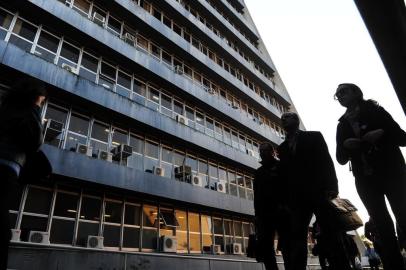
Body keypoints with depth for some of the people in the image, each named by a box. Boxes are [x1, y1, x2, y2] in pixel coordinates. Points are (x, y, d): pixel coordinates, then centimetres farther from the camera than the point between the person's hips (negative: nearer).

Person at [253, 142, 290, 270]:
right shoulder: (259, 172, 23)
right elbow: (257, 195, 17)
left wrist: (285, 205, -16)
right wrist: (258, 214, 5)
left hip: (281, 212, -4)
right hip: (264, 213, 5)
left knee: (286, 245, -6)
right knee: (265, 245, -1)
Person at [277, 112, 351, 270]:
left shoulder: (314, 137, 12)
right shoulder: (282, 148, 21)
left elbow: (327, 162, 1)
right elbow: (285, 174, 14)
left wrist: (331, 188, -13)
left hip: (319, 192, -3)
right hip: (297, 198, 3)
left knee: (330, 233, -4)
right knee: (296, 236, -7)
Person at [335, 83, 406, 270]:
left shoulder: (375, 111, 6)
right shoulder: (342, 125, 13)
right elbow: (341, 159, 10)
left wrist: (382, 133, -17)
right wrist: (345, 146, -11)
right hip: (365, 179, 3)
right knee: (383, 227, -1)